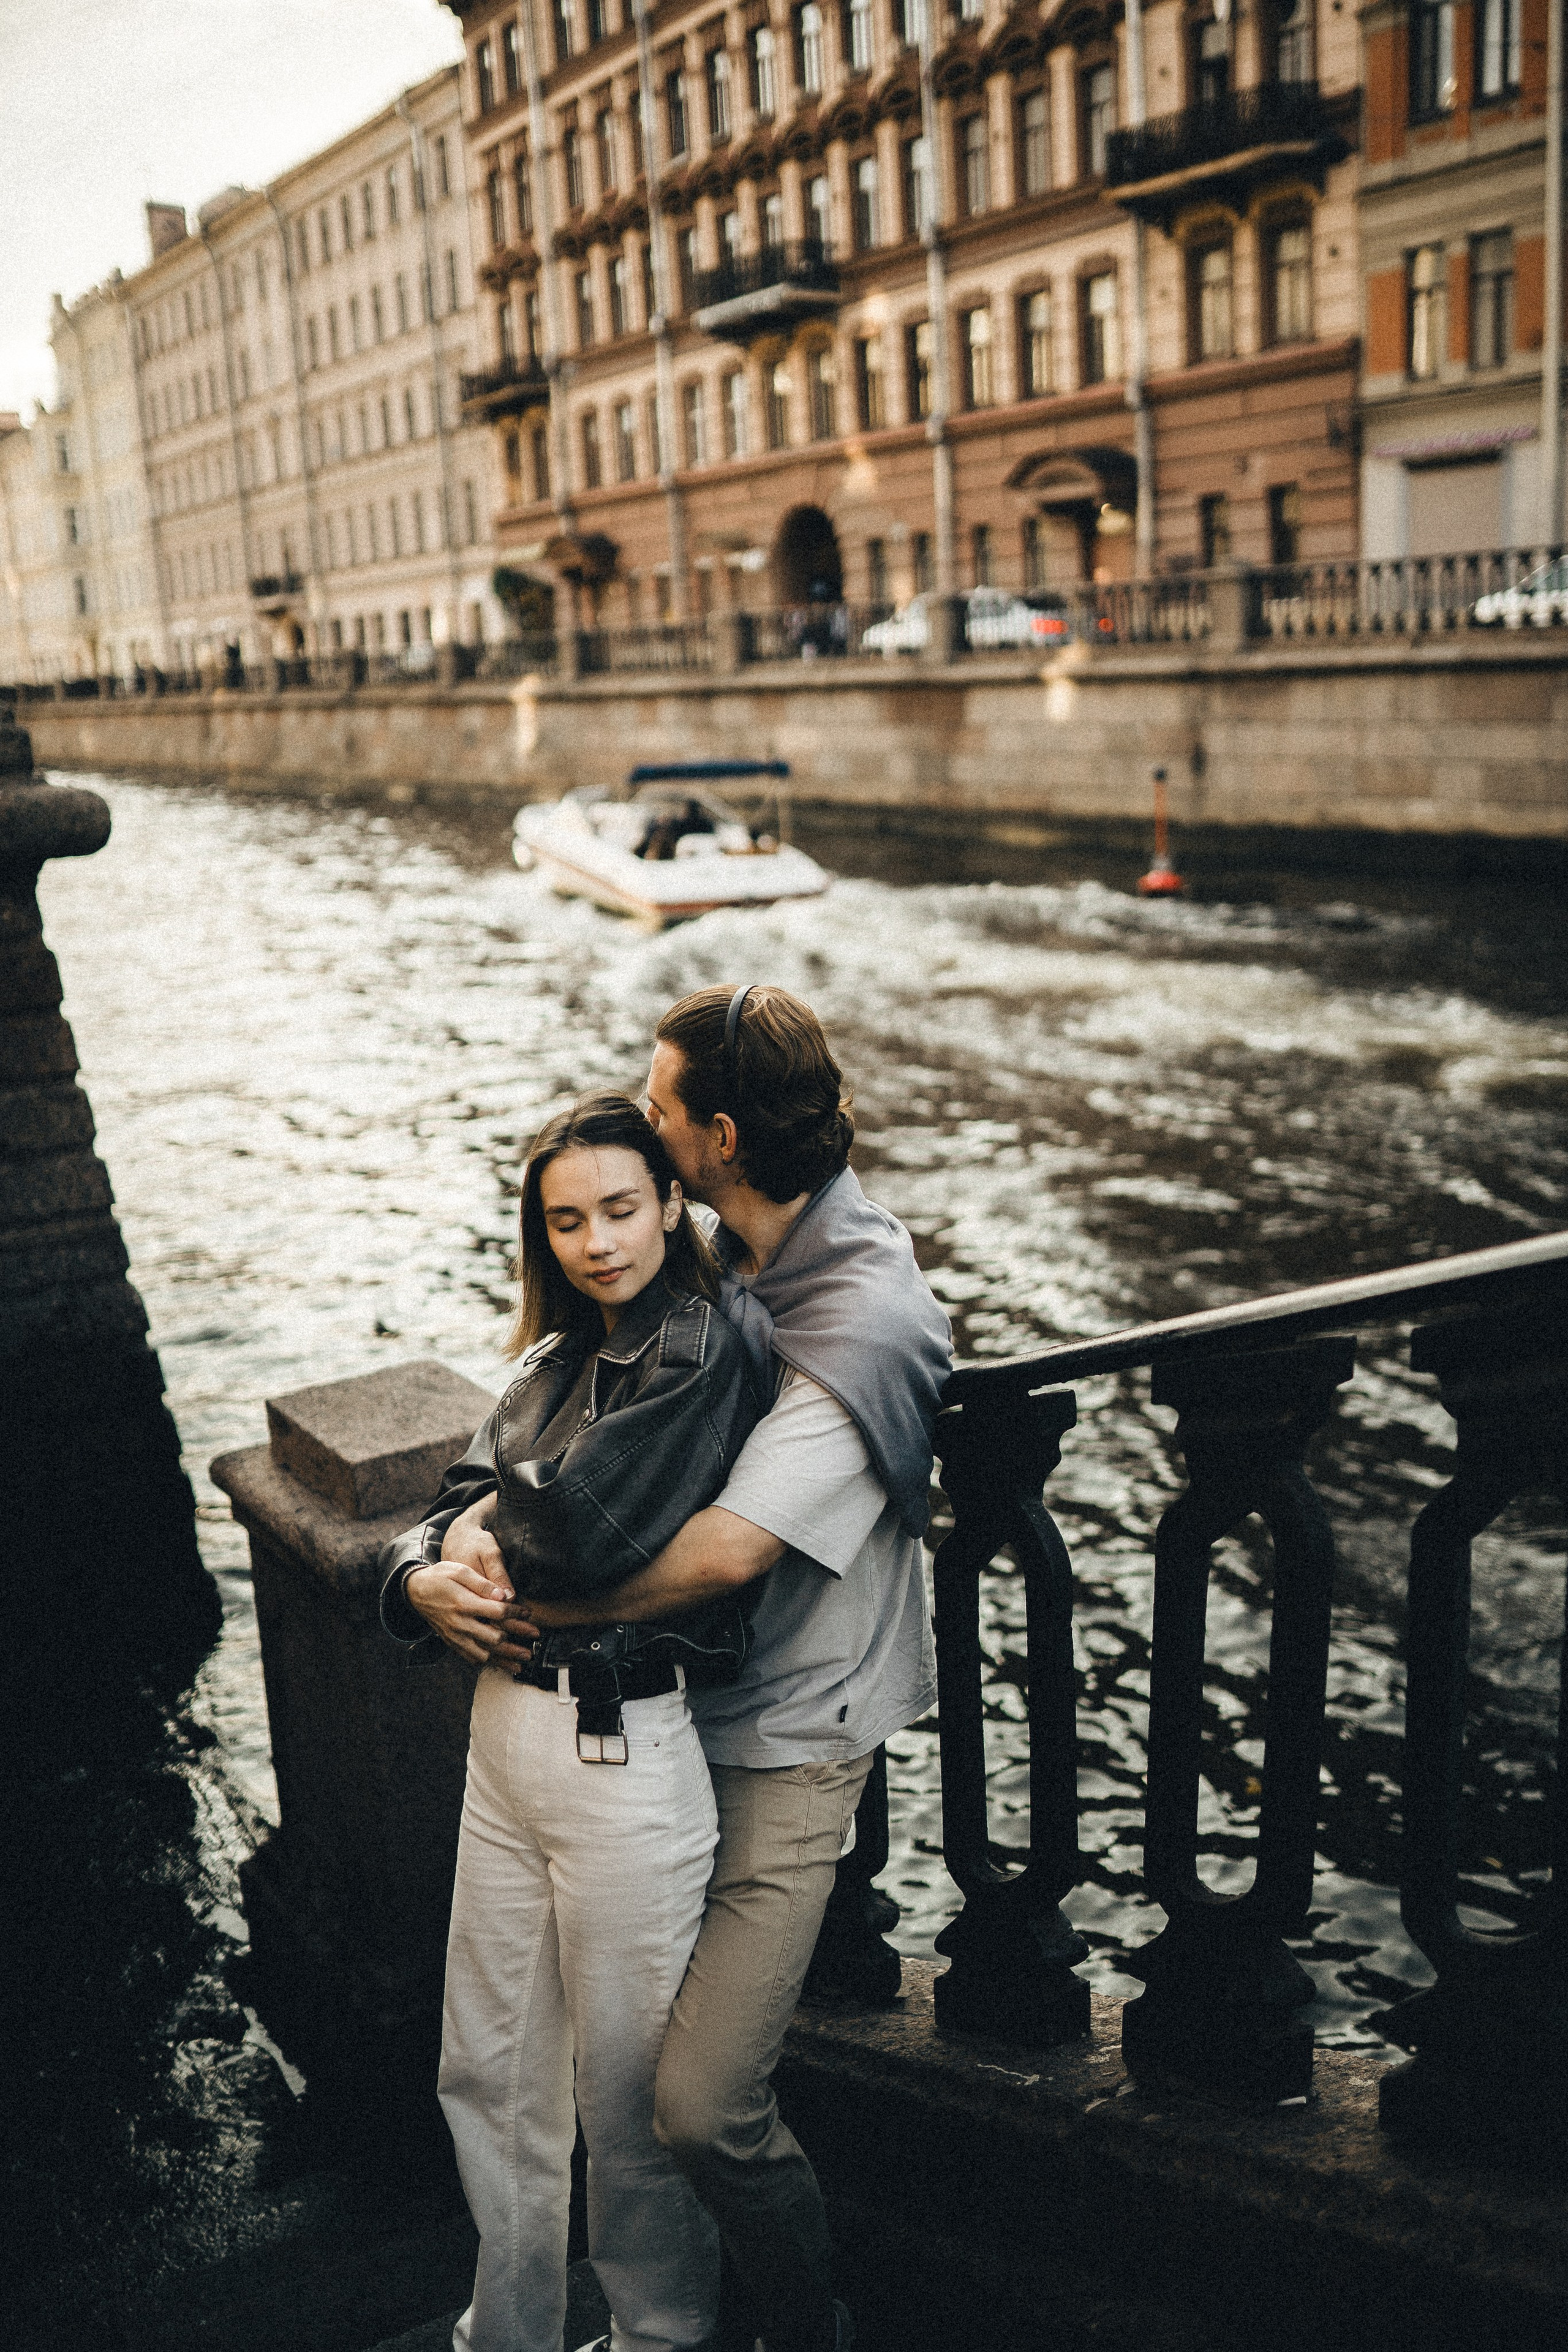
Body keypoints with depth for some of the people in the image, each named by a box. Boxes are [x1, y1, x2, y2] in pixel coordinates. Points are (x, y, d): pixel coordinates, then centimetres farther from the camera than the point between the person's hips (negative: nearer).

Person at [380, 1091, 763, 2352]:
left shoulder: (703, 1354, -16)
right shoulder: (554, 1360, 9)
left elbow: (590, 1529, -27)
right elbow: (454, 1512, 9)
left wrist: (498, 1513, -6)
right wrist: (425, 1580, -13)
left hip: (627, 1759, -8)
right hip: (506, 1729, 8)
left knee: (630, 2093, 11)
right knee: (489, 2069, 21)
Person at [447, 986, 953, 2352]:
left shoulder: (868, 1319, -24)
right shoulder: (720, 1256, 2)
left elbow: (725, 1548, -31)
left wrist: (550, 1601, -16)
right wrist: (485, 1520, -8)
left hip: (786, 1739, -8)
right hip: (674, 1698, 8)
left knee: (704, 2107, -9)